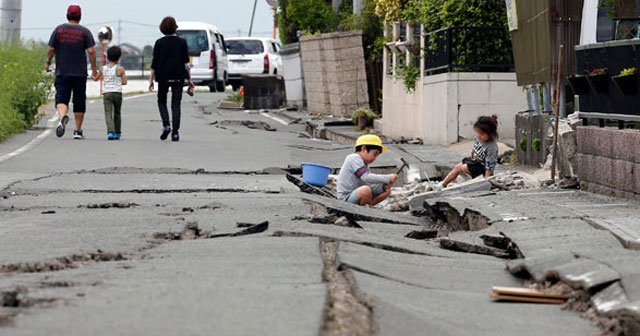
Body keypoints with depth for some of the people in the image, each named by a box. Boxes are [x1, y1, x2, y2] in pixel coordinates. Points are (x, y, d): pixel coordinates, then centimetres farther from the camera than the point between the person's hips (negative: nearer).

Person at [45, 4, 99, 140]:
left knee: (61, 98, -6)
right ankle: (78, 131, 15)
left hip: (62, 72, 0)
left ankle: (63, 117, -37)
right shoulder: (85, 32, 0)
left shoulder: (59, 30, 2)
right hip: (80, 73, 0)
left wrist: (48, 63, 17)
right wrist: (94, 69, 1)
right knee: (79, 102, 10)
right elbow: (91, 51, -7)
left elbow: (51, 49, 1)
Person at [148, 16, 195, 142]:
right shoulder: (182, 42, 1)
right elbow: (186, 62, -1)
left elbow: (155, 63, -2)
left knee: (162, 101, 16)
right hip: (178, 77, 1)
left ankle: (166, 125, -6)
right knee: (176, 104, 4)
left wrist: (151, 79, 4)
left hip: (163, 77, -1)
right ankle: (175, 132, -3)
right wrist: (189, 79, 3)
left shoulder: (159, 42, -2)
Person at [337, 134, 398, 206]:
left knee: (387, 191, 9)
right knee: (366, 190, -39)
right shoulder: (354, 158, -14)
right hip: (346, 199, -10)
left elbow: (368, 183, 11)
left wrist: (384, 186, -7)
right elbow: (366, 177, -26)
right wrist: (388, 178, -23)